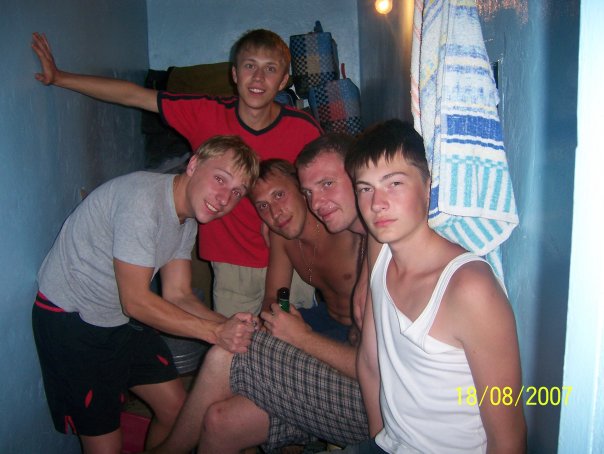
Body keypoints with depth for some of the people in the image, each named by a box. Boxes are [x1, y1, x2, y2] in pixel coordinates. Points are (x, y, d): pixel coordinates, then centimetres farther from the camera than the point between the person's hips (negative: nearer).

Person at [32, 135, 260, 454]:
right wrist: (216, 331, -28)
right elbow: (135, 301, -26)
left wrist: (232, 327, -18)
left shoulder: (189, 217, 1)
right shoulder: (143, 197, -28)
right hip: (71, 320, -8)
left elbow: (178, 296, -2)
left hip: (125, 320, 8)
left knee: (177, 410, 10)